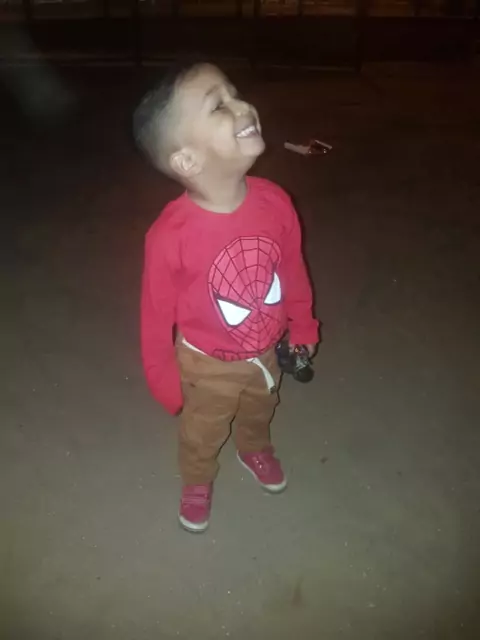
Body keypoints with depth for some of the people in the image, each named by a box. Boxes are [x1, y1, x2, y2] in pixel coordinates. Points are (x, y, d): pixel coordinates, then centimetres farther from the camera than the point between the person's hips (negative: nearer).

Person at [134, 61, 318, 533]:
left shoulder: (275, 202, -23)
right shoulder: (171, 235, -35)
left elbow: (292, 270, -5)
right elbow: (156, 316, -20)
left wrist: (302, 326, 8)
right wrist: (165, 383, -9)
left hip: (265, 352, 4)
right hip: (207, 366, -3)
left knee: (259, 412, 34)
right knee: (201, 436, 25)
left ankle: (255, 449, 68)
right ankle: (197, 482, 58)